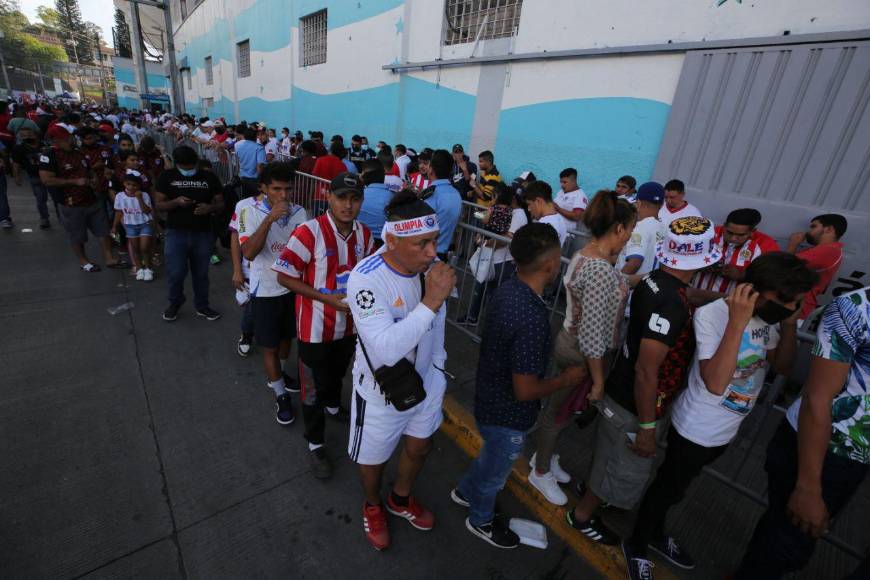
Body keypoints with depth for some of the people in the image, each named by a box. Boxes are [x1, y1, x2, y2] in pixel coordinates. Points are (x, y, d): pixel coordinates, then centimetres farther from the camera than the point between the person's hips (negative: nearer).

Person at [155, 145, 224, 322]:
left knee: (201, 273, 10)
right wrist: (176, 202, -18)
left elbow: (220, 203, 5)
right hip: (176, 233, -1)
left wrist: (209, 208, -17)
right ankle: (175, 303, 25)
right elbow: (158, 204, 2)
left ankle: (202, 305, 27)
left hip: (203, 234, 1)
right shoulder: (167, 176, 2)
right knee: (175, 272, -1)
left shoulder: (210, 177, 3)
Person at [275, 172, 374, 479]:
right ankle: (315, 444, 33)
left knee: (338, 374, 29)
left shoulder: (364, 234, -5)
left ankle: (332, 406, 60)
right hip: (316, 326, -5)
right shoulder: (309, 232, -23)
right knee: (313, 386, 12)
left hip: (349, 323, 6)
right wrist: (326, 298, -24)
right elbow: (285, 276, -19)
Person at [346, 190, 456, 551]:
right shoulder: (366, 278, -31)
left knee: (419, 447, 25)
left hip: (426, 380, 5)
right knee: (374, 458, 20)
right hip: (382, 389, -5)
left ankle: (401, 499, 57)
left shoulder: (431, 266, -14)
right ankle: (373, 506, 55)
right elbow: (386, 349, -40)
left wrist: (437, 364, 13)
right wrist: (430, 301, -41)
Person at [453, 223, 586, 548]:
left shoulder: (507, 289, -9)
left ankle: (465, 491, 60)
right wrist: (566, 380, -13)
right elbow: (525, 390, -29)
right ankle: (481, 521, 51)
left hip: (490, 399, 8)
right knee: (496, 471, 22)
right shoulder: (532, 319, -37)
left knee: (491, 456, 34)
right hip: (507, 414, -8)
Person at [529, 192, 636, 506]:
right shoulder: (601, 271, -30)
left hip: (570, 340, 9)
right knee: (559, 412, 13)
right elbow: (592, 334, -27)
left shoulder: (585, 253, 0)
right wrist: (598, 379, -18)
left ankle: (544, 456, 50)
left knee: (559, 407, 26)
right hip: (581, 353, -9)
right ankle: (541, 473, 38)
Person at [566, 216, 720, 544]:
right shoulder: (672, 303, -33)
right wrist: (646, 426, -21)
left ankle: (593, 487, 56)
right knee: (624, 472, 16)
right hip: (634, 404, -8)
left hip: (621, 388, 8)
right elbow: (646, 371, -29)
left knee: (609, 454, 31)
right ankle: (582, 515, 38)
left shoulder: (655, 280, -6)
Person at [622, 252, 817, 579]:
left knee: (673, 486, 26)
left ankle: (655, 533, 49)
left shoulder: (771, 314, -5)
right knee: (668, 488, 13)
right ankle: (636, 546, 37)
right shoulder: (712, 314, -27)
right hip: (695, 429, -7)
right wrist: (737, 322, -37)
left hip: (727, 430, 7)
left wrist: (790, 324, -10)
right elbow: (715, 383, -34)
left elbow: (783, 367, 4)